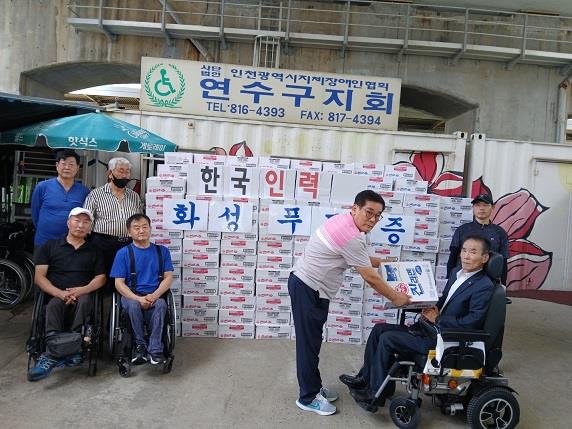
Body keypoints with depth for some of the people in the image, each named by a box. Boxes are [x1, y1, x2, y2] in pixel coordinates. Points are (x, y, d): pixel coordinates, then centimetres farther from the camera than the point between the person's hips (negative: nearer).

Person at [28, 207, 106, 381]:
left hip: (83, 296, 0)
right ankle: (54, 351, -47)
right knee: (55, 304, -35)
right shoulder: (49, 246, 15)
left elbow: (101, 278, 10)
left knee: (84, 300, -34)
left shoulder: (93, 251, 20)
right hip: (55, 297, 0)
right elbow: (39, 277, 4)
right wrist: (60, 293, -15)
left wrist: (82, 290, -12)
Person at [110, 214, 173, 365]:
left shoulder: (162, 251, 11)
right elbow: (119, 283, -1)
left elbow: (168, 277, 5)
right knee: (133, 305, -35)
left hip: (155, 296, 1)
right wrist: (138, 298, -18)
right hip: (131, 296, -1)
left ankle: (155, 349, -24)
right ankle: (140, 345, -14)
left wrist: (154, 295, -14)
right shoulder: (123, 253, 5)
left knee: (161, 304, -33)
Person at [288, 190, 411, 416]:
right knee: (309, 343, 1)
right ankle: (308, 397, 14)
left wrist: (381, 261, 24)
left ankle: (314, 387, 31)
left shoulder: (344, 222, 5)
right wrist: (396, 297, -5)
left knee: (312, 341, 18)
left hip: (310, 287, 10)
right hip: (307, 288, -10)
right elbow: (370, 278, -17)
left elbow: (357, 257, 23)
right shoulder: (351, 236, -24)